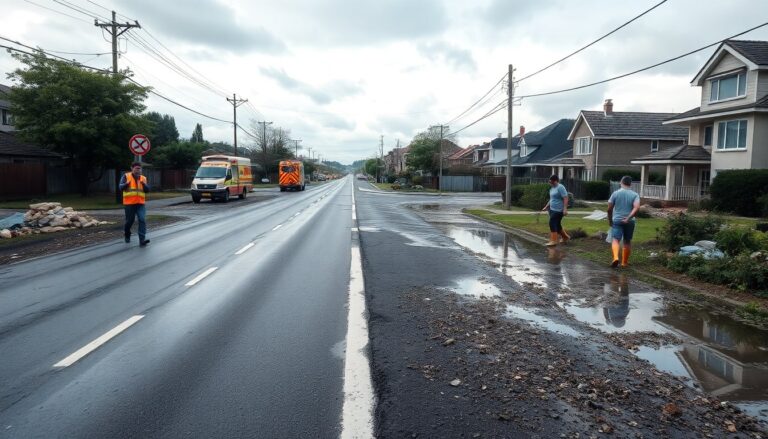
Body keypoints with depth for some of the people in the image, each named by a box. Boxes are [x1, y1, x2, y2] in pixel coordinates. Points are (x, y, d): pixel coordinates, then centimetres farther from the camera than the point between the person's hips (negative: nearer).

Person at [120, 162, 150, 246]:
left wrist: (144, 184, -15)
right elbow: (121, 187, -8)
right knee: (129, 221, 10)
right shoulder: (126, 176, 1)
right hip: (129, 203, -2)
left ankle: (142, 240, -17)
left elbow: (147, 190, 5)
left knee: (142, 220, -13)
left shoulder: (143, 178, 11)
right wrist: (126, 184, -29)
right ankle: (127, 235, 38)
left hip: (140, 204, 2)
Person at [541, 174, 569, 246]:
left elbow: (565, 198, -19)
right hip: (552, 209, 9)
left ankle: (553, 241, -7)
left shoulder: (560, 187, -13)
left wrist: (565, 209, -26)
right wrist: (546, 207, 23)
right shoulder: (552, 188, 14)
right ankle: (565, 237, 31)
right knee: (557, 225, 14)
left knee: (552, 223, -12)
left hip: (558, 210, -9)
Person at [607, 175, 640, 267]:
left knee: (616, 240, -4)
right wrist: (628, 218, -17)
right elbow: (637, 208, -18)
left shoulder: (615, 193, -2)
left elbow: (609, 209, -3)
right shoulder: (635, 195, -1)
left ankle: (615, 257, -30)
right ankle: (625, 262, 24)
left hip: (617, 221, -1)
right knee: (627, 241, 15)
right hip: (629, 222, 1)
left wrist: (610, 220, 10)